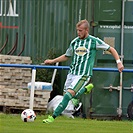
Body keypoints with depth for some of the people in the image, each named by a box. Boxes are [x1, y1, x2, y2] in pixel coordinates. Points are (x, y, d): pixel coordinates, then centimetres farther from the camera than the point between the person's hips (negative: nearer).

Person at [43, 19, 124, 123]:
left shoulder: (94, 41, -3)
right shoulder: (74, 42, 10)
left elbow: (111, 49, 6)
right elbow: (67, 56, 24)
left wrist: (119, 62, -5)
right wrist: (52, 61, 16)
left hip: (83, 75, -6)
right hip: (72, 72, 6)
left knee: (69, 94, -19)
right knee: (68, 94, 9)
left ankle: (53, 117, -18)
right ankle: (87, 88, 34)